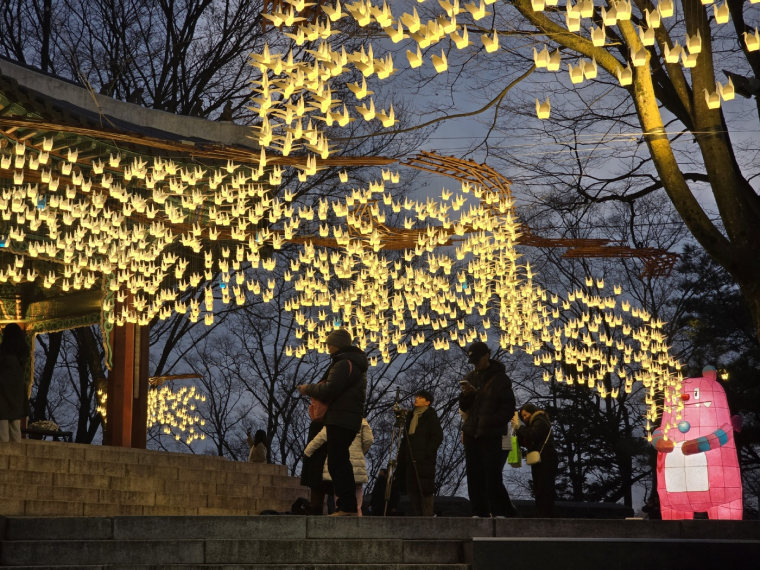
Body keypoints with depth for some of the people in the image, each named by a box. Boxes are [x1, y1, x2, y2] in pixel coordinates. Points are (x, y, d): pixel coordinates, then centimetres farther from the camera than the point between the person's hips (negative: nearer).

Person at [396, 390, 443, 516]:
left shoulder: (431, 417, 2)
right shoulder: (411, 417, 22)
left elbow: (437, 437, -7)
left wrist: (426, 453, -15)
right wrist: (403, 457, 13)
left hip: (424, 461, -7)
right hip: (411, 460, 7)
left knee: (425, 489, -11)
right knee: (412, 490, 4)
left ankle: (427, 517, -11)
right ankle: (418, 516, 8)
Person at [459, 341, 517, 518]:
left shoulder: (500, 379, -2)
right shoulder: (470, 378, 14)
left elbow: (508, 410, -5)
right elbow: (464, 408, 15)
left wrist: (489, 423, -16)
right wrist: (466, 395, -6)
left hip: (491, 436, -5)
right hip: (471, 435, 5)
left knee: (492, 475, -8)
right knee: (474, 476, 5)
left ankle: (500, 511, 1)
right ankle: (479, 513, 9)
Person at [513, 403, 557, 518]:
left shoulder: (540, 421, -3)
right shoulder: (536, 423, 27)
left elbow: (532, 436, -20)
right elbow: (526, 442, 20)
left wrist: (520, 427, -9)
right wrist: (518, 431, 4)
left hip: (545, 461, -10)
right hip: (540, 462, 10)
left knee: (543, 490, -15)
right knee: (539, 491, 6)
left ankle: (545, 516, -20)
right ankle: (542, 516, 5)